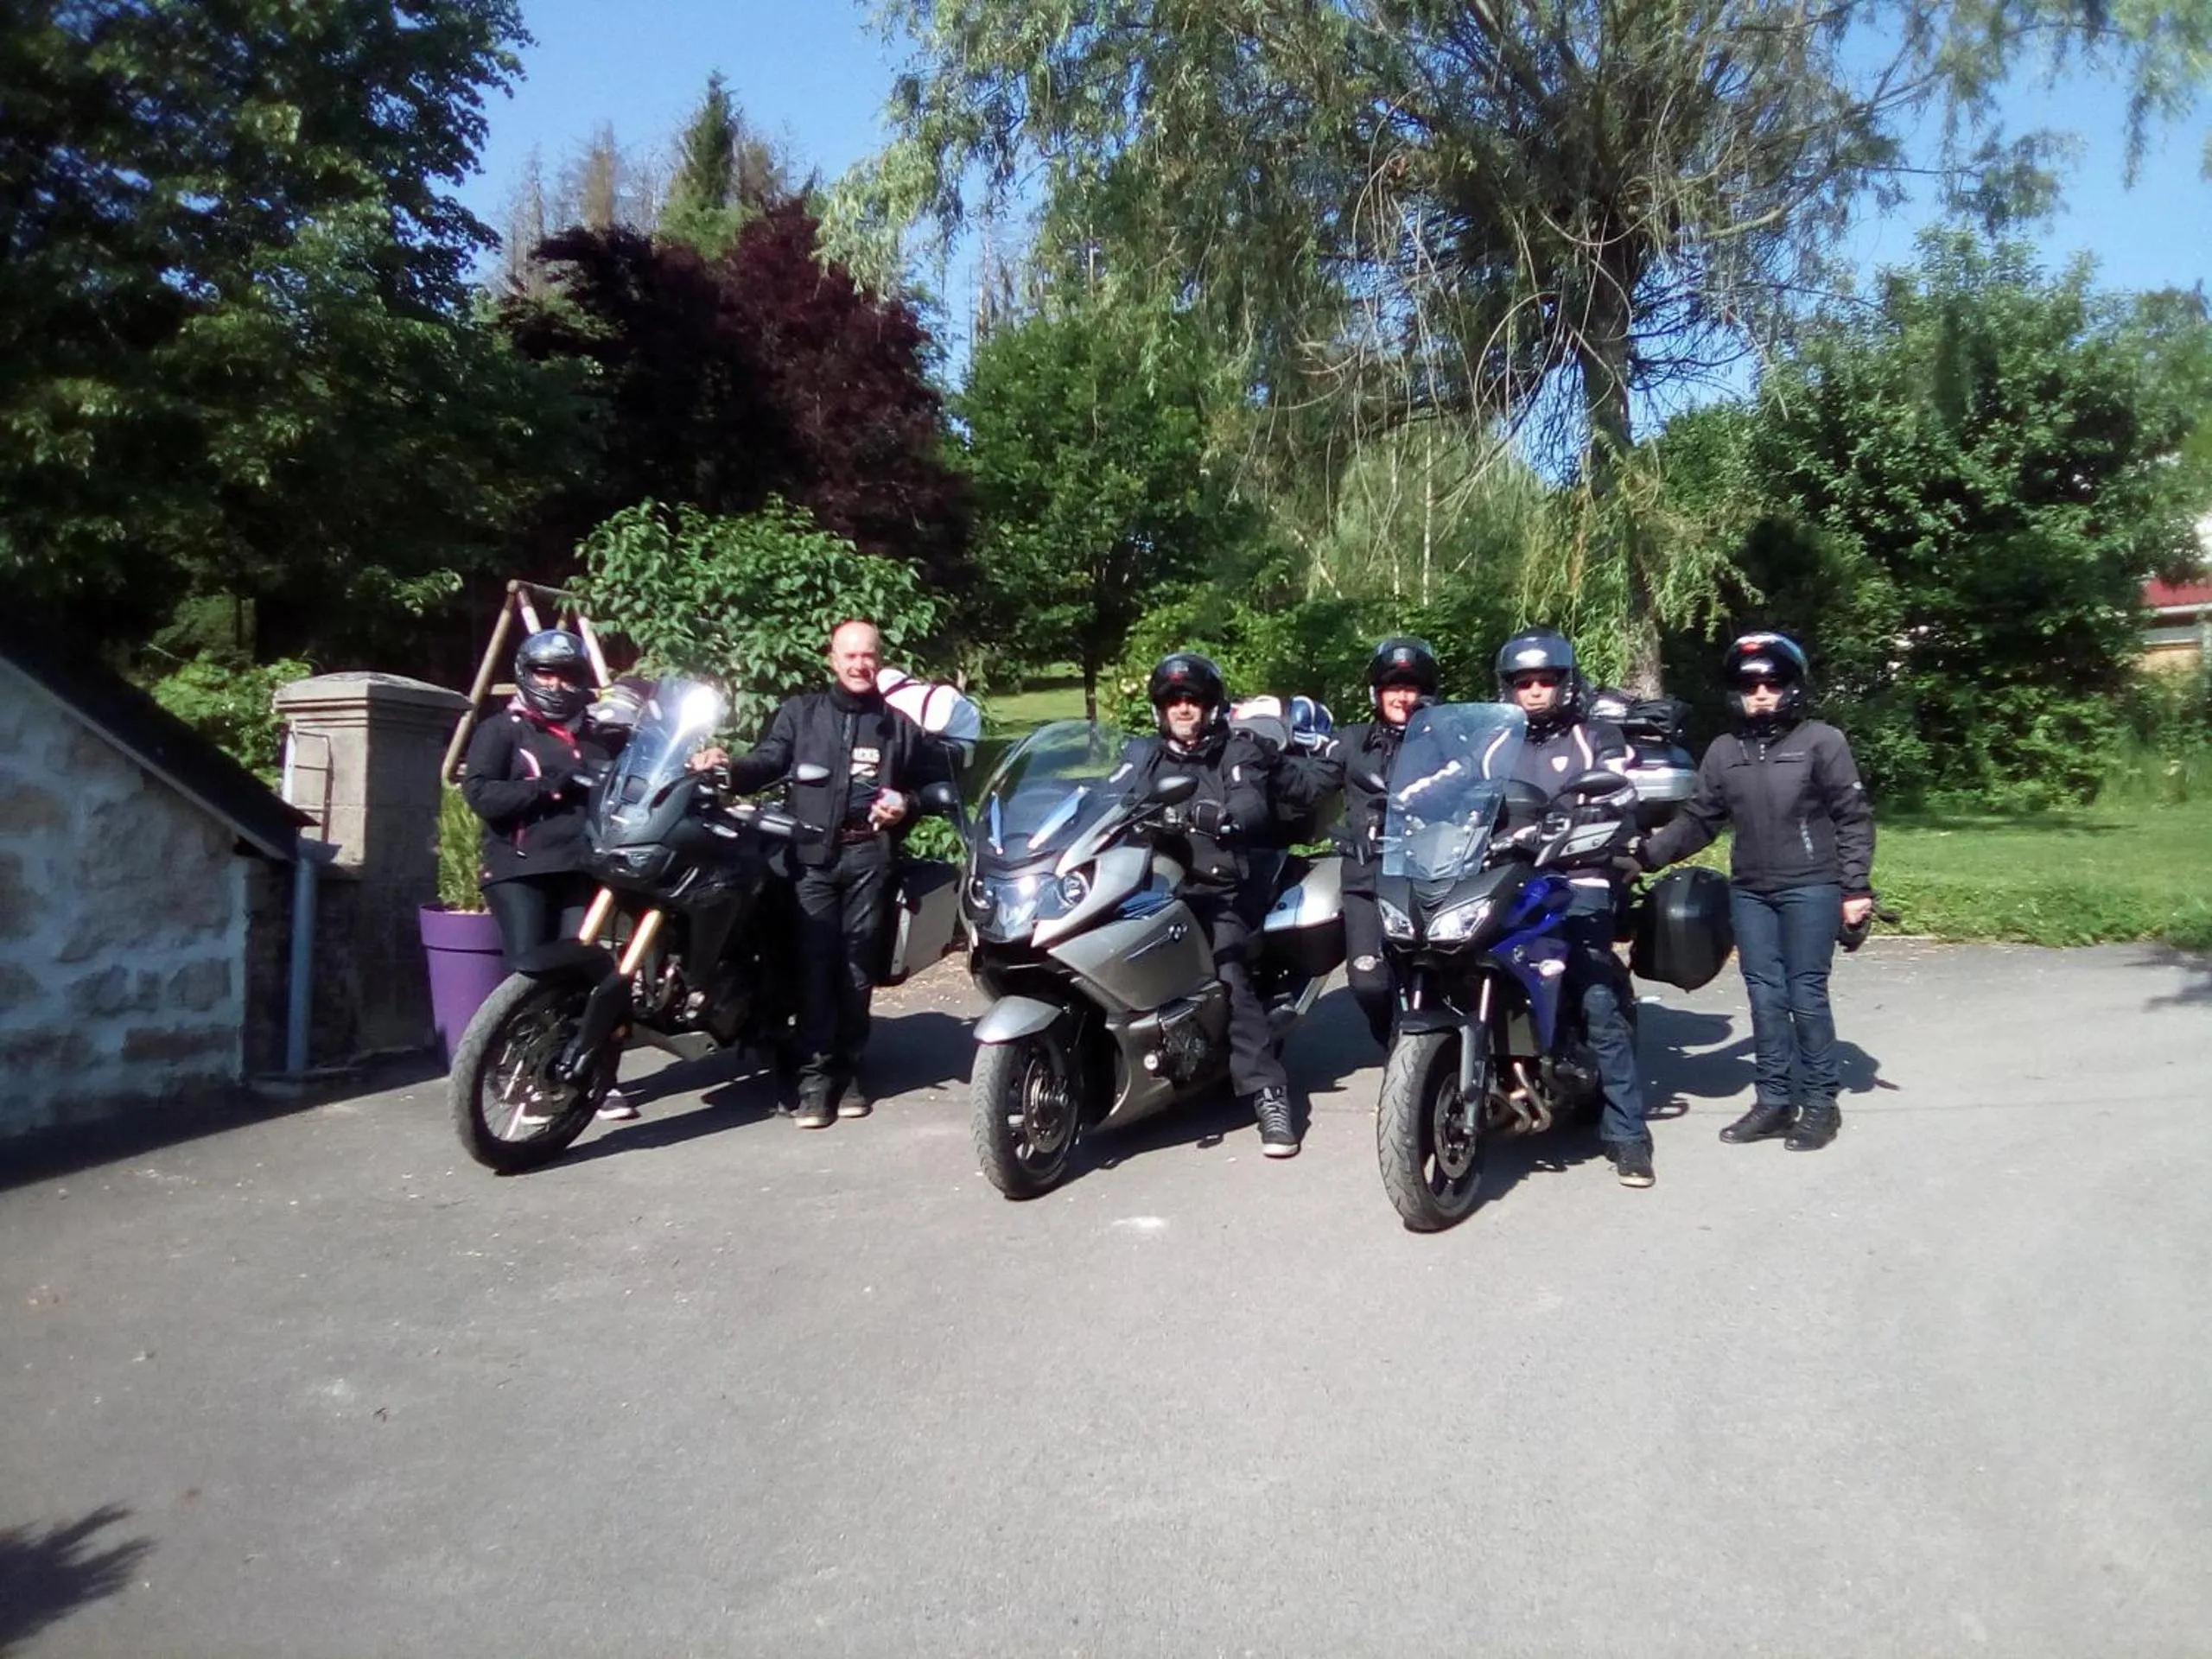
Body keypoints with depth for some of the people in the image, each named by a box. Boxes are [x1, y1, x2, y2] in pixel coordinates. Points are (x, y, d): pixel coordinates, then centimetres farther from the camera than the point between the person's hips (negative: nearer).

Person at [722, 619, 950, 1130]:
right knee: (814, 963, -7)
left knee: (858, 966, 4)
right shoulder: (799, 712, 12)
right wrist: (728, 768, -22)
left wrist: (908, 804, 0)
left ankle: (849, 1072, 12)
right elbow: (766, 762, -1)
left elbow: (936, 779, 20)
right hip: (812, 854, -1)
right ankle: (814, 1078, -4)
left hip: (869, 855, 1)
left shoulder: (898, 725, 16)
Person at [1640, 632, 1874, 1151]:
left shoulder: (1822, 742, -2)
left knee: (1806, 995, -2)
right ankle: (1773, 1100, 15)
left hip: (1811, 889, -4)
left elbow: (1854, 818, -3)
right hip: (1749, 892, 5)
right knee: (1765, 996, 7)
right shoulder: (1724, 751, 11)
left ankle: (1820, 1103, 10)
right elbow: (1698, 819, 10)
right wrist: (1648, 853, -3)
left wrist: (1856, 887, -8)